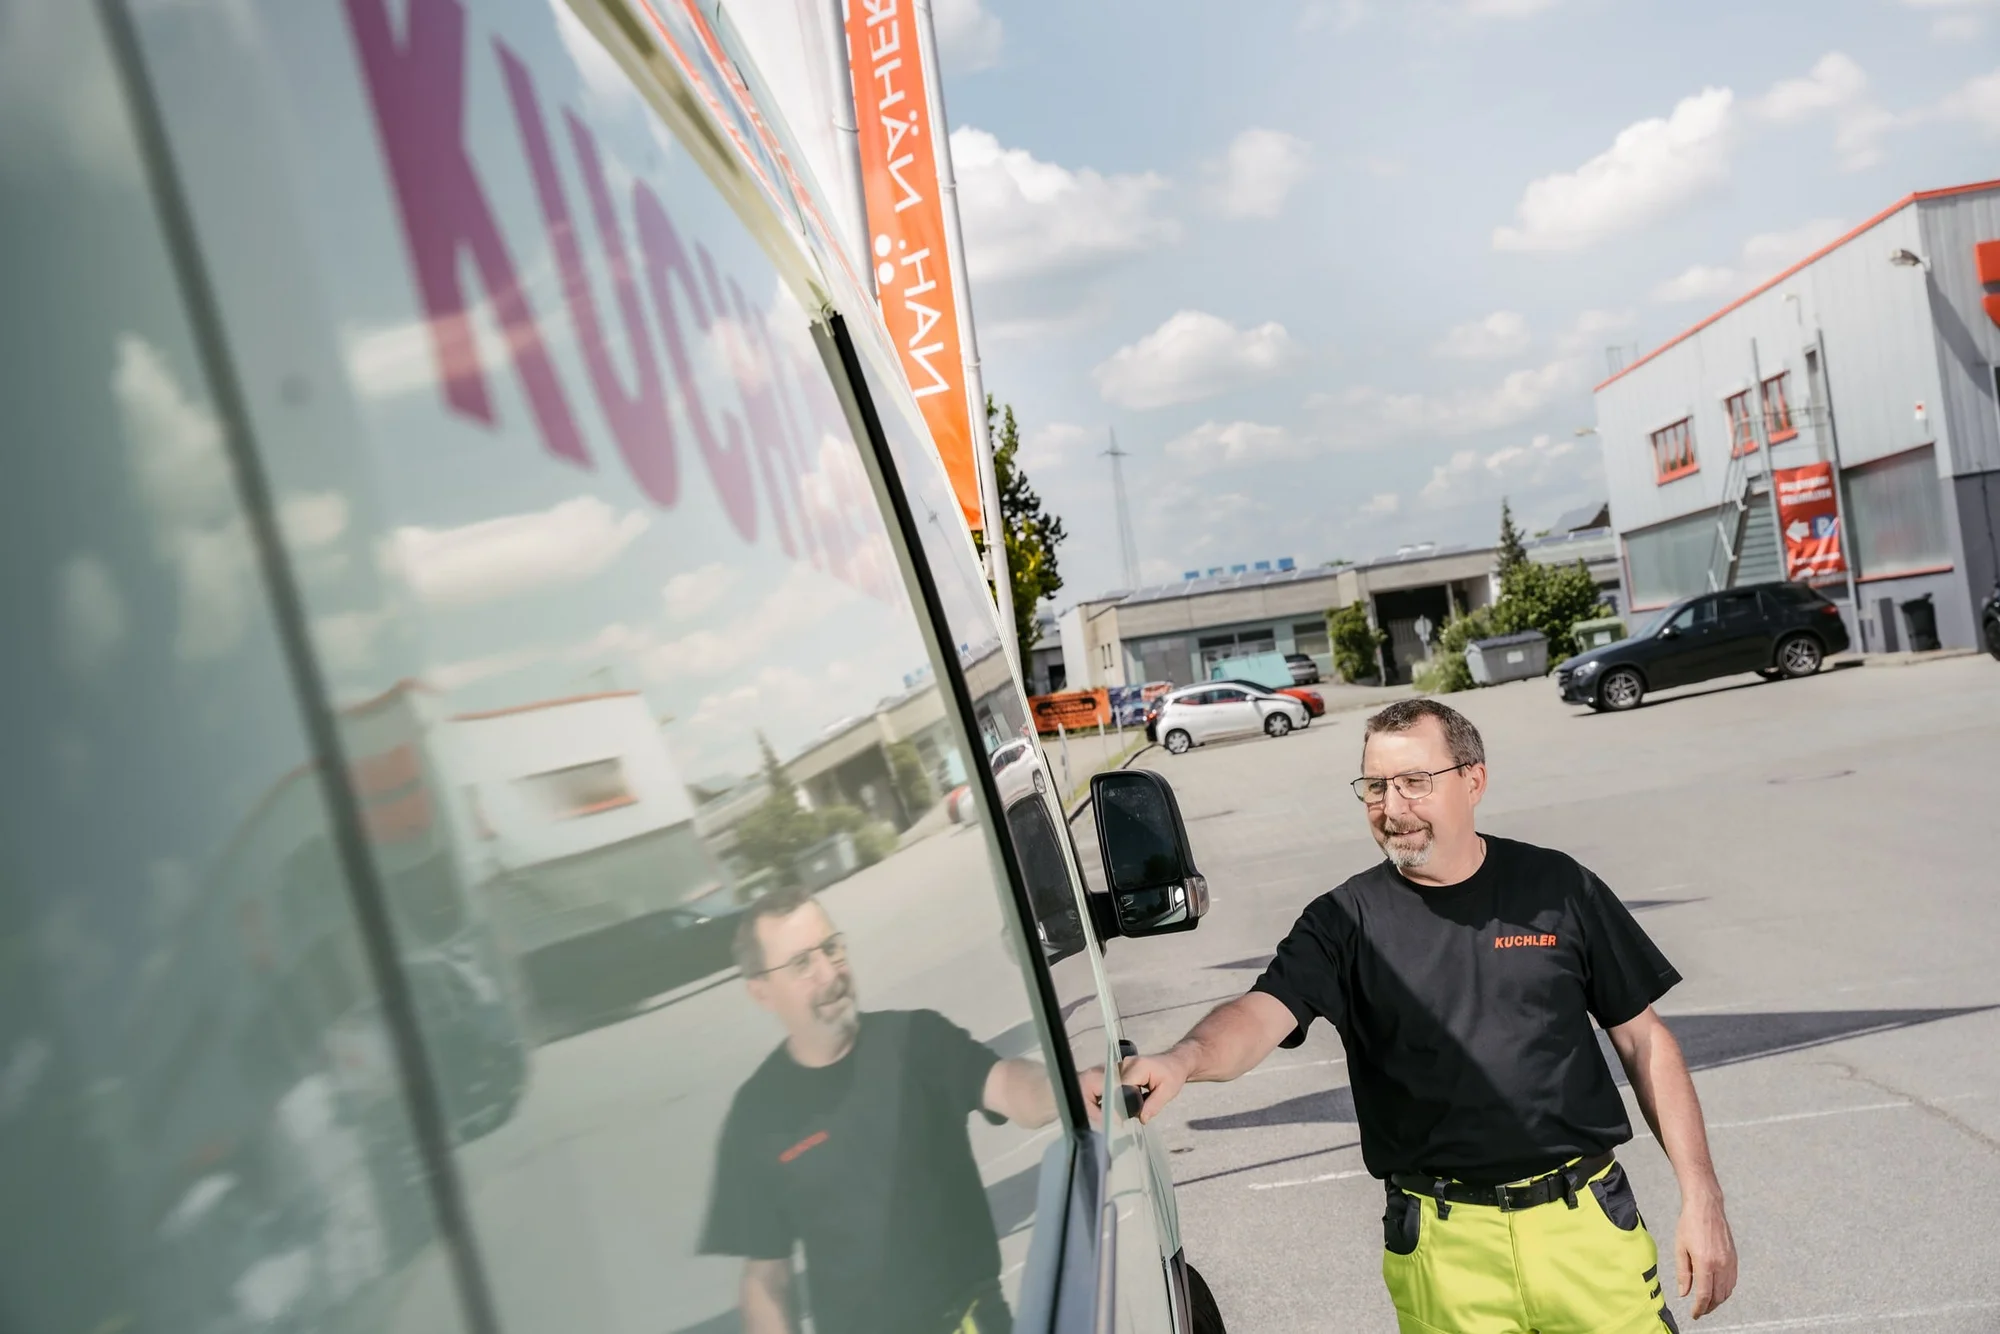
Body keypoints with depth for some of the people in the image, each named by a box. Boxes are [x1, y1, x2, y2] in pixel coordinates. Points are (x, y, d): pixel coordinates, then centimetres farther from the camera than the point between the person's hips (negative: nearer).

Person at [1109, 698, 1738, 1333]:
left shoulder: (1555, 887, 2)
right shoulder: (1346, 921, -3)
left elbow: (1644, 1040, 7)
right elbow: (1261, 1013, -19)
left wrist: (1701, 1199, 2)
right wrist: (1183, 1058, -41)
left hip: (1587, 1224, 1)